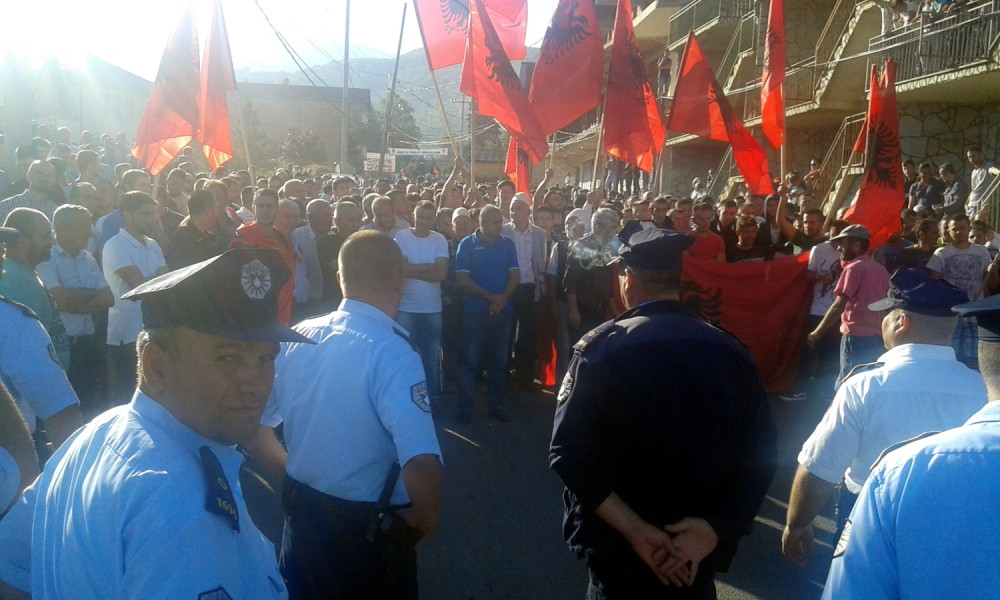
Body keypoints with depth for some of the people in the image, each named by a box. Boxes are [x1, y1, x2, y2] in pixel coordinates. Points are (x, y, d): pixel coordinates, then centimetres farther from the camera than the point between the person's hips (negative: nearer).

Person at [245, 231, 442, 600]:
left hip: (300, 518, 5)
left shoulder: (296, 339, -7)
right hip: (370, 530, -4)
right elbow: (422, 465, -34)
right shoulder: (392, 353, -24)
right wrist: (425, 520, -15)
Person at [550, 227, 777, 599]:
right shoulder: (731, 352, -7)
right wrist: (716, 529, -11)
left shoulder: (601, 347, -16)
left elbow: (570, 452, -23)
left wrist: (633, 530, -19)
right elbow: (760, 454, -10)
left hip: (619, 548, -2)